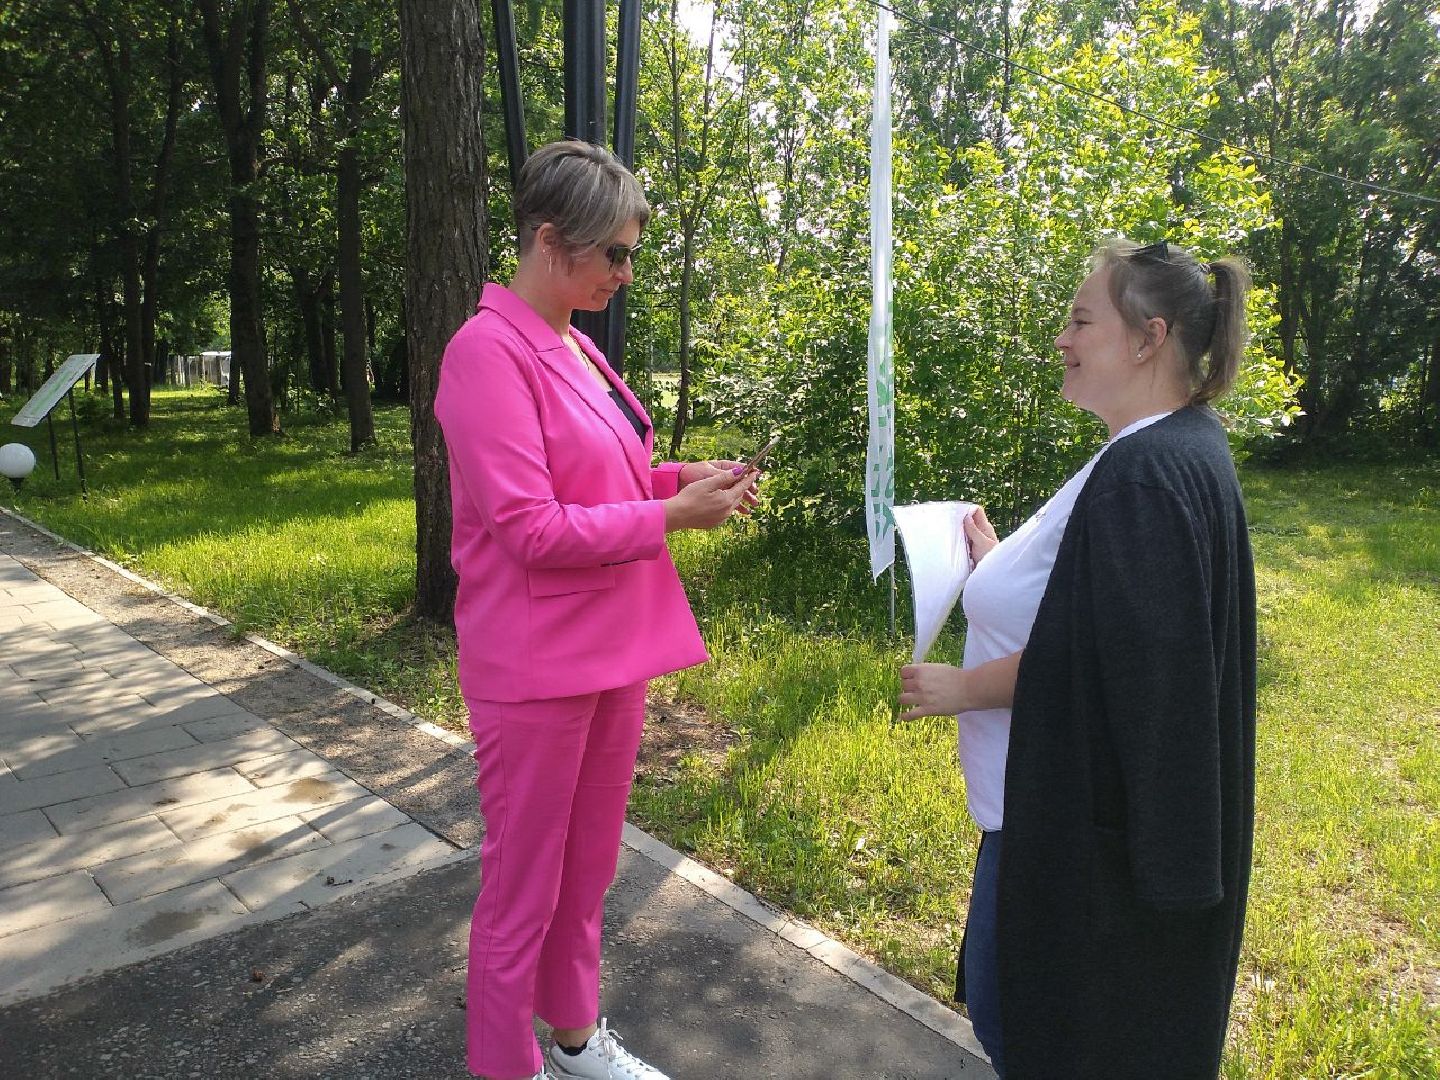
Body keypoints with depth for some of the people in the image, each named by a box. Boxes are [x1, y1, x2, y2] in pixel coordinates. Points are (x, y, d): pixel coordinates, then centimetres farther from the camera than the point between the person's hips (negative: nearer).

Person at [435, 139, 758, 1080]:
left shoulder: (574, 347, 9)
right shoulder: (488, 350, -16)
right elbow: (530, 528, -21)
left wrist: (686, 476, 3)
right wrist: (672, 516, -17)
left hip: (611, 651, 8)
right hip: (537, 667, -8)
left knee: (588, 868, 23)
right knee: (524, 890, 10)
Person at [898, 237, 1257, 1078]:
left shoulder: (1145, 474, -24)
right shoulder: (1176, 447, 9)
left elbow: (1107, 657, -26)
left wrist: (962, 687, -16)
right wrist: (1003, 565, 8)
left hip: (1092, 814, -10)